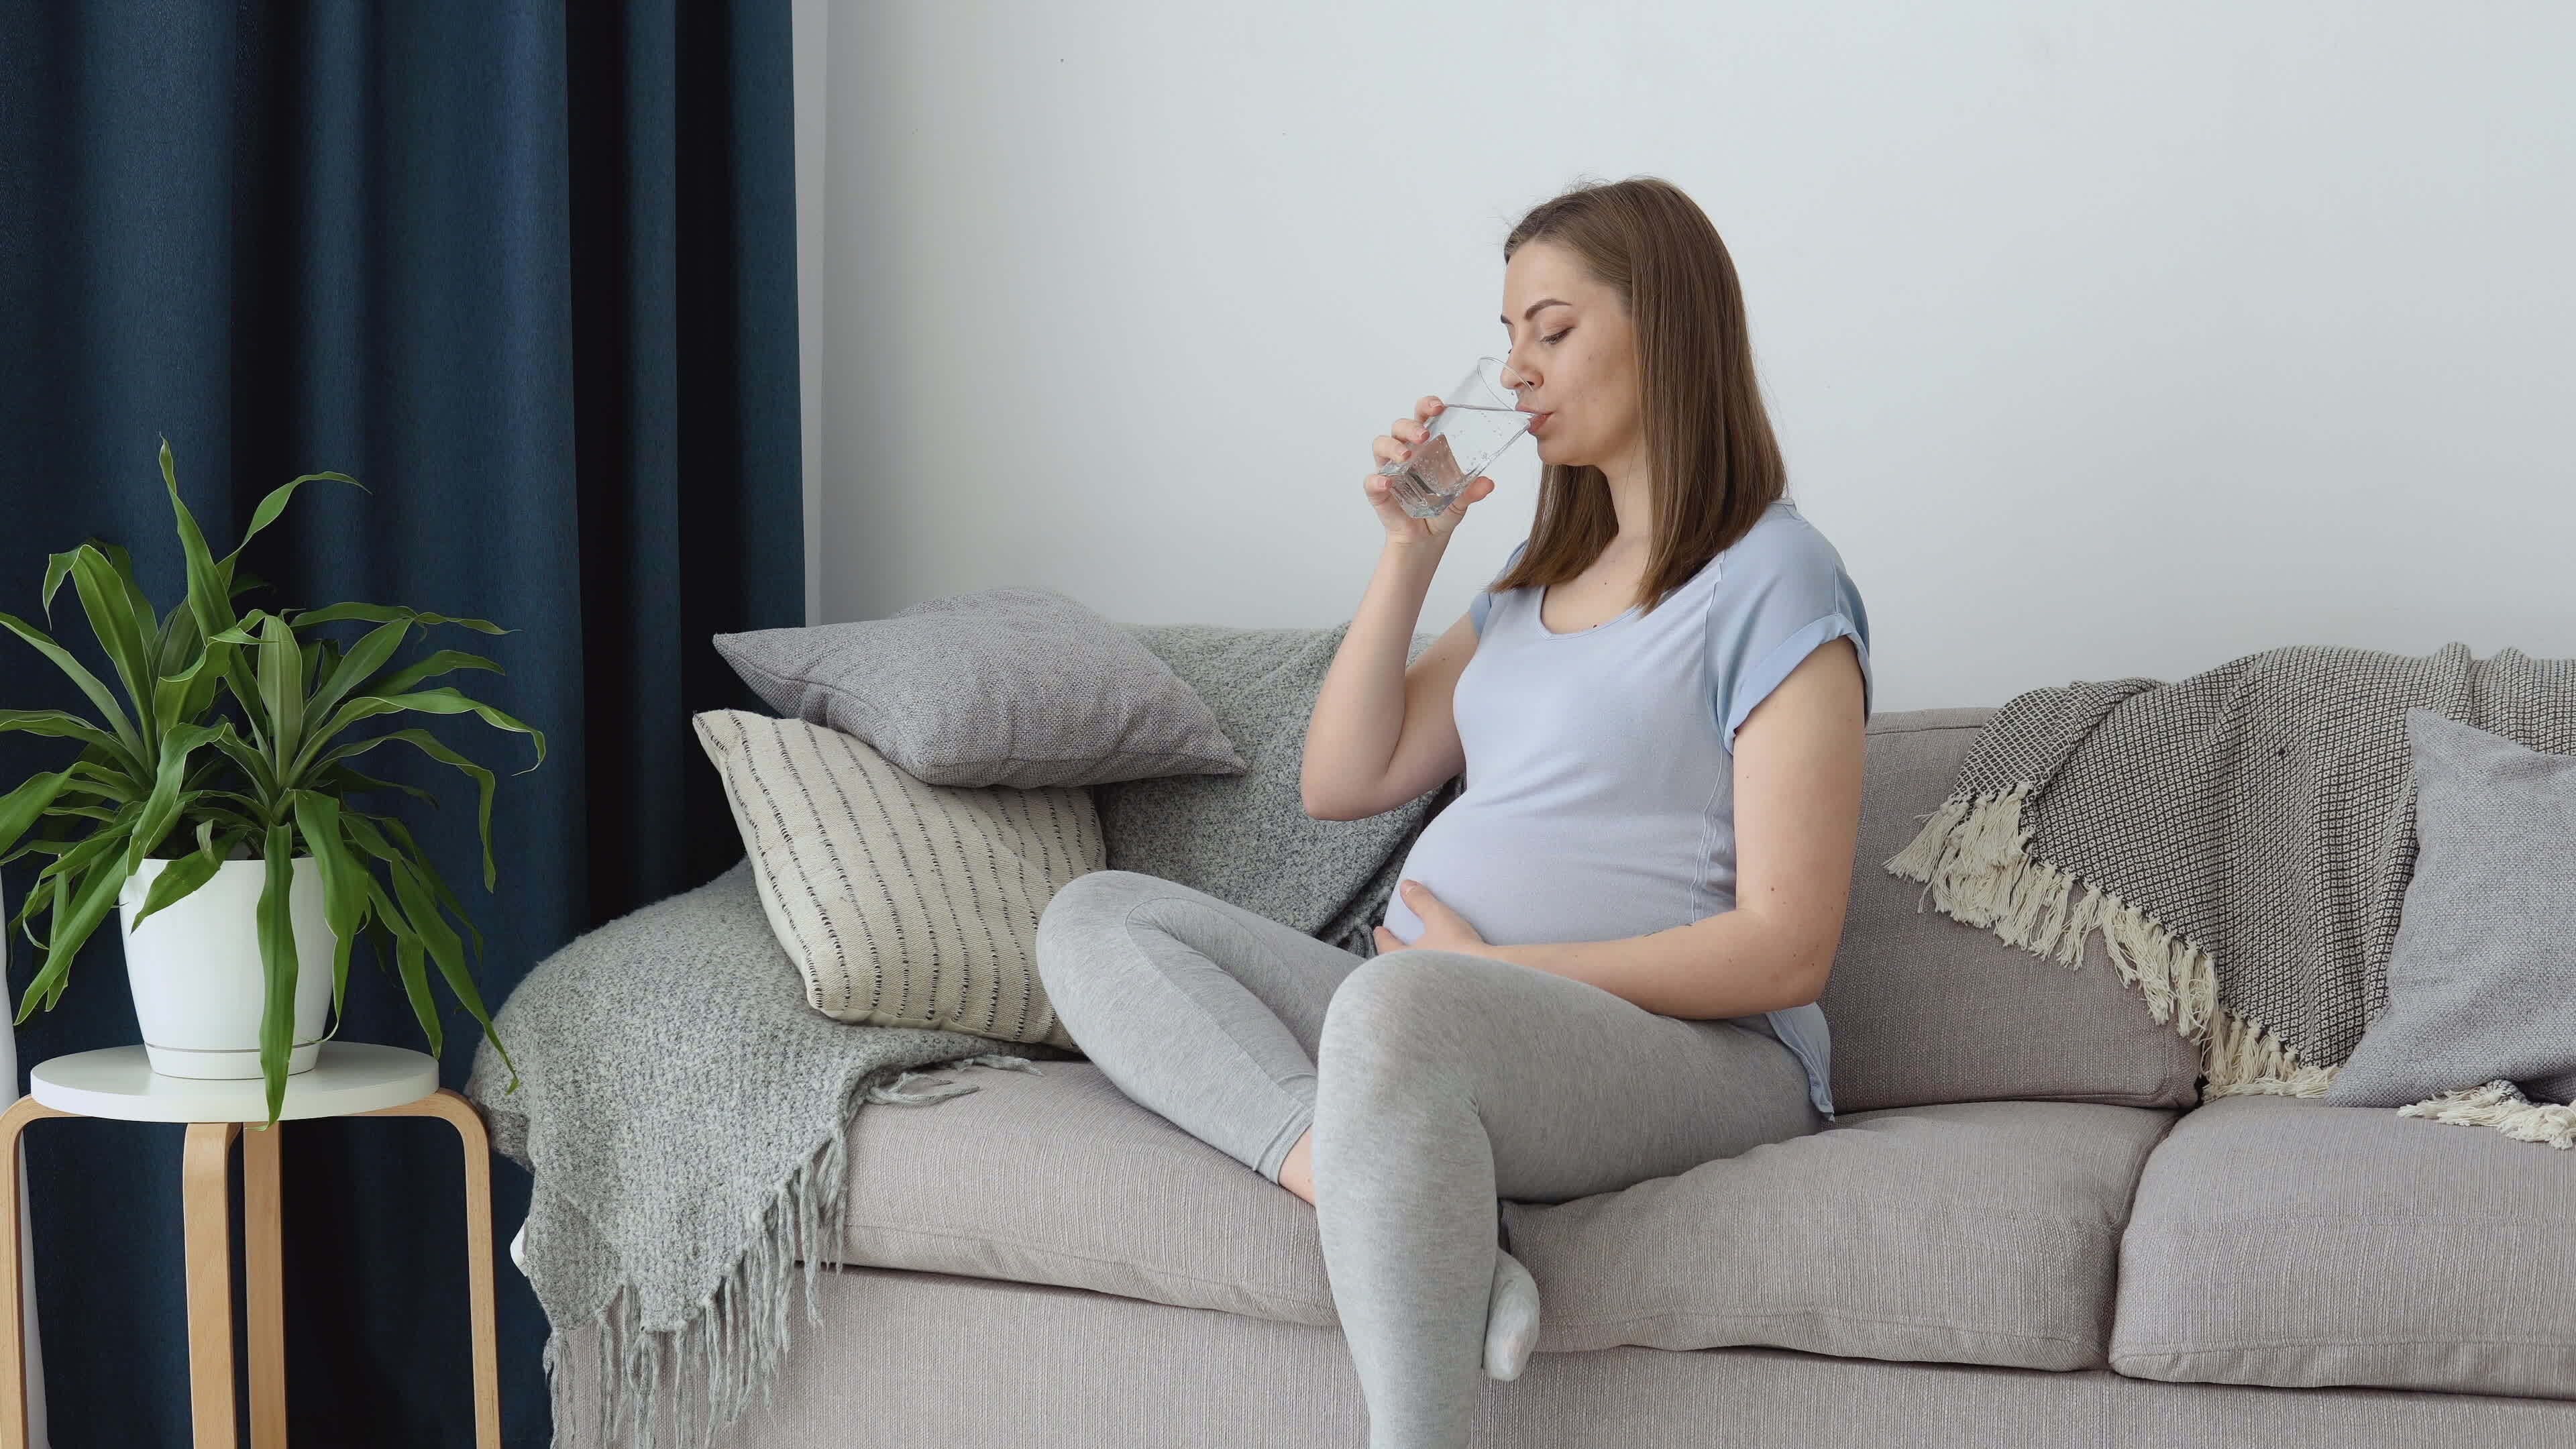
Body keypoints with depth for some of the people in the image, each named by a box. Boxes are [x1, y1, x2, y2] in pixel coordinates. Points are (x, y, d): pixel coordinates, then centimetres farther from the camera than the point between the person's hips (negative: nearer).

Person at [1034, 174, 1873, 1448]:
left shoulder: (1774, 580, -4)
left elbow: (1786, 950, -12)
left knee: (1402, 1002, -40)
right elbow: (1342, 782, 18)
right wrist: (1408, 554, 9)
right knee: (1093, 919, -6)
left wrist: (1499, 965, -12)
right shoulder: (1541, 574, 22)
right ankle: (1357, 1185, -29)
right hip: (1440, 1024, 9)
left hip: (1696, 1048, -9)